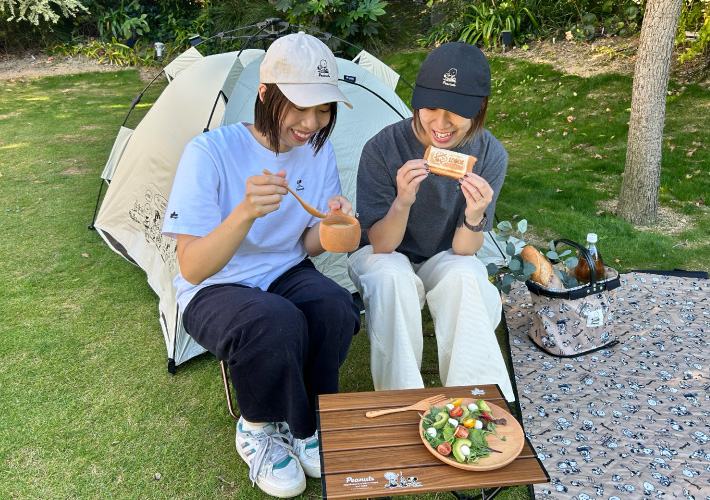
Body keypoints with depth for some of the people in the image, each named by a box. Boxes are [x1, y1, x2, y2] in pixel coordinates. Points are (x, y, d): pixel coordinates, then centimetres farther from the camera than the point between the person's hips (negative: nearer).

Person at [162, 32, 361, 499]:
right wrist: (245, 213, -41)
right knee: (276, 322, -35)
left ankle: (299, 426, -1)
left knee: (335, 306, -27)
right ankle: (258, 430, -2)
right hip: (214, 291, -4)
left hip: (284, 276, 5)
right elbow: (192, 268, -24)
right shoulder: (211, 152, -22)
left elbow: (307, 247, 1)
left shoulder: (319, 150, -5)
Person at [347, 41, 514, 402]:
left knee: (465, 276, -32)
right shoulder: (383, 149, -23)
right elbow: (381, 245, -22)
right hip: (385, 258, -1)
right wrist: (403, 201, -41)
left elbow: (463, 250, -17)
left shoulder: (490, 155, -17)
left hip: (446, 260, 2)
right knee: (392, 277, -35)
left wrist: (475, 215, -40)